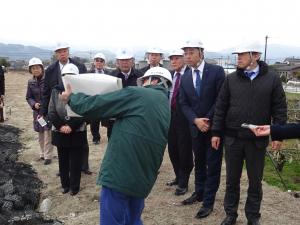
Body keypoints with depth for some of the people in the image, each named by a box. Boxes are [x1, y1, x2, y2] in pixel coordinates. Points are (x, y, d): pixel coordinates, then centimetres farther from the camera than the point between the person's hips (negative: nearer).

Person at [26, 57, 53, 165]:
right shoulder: (31, 82, 3)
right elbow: (28, 97, 8)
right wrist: (34, 104, -11)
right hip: (37, 111, 5)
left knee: (47, 134, -5)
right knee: (40, 134, 14)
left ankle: (48, 156, 6)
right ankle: (42, 154, 27)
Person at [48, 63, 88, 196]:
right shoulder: (56, 91, 0)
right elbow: (51, 112, -1)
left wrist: (71, 126, -18)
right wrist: (61, 126, -13)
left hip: (77, 133, -3)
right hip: (60, 133, 3)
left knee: (75, 161, 7)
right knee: (63, 161, 15)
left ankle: (74, 186, 22)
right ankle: (65, 184, 31)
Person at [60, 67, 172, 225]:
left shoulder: (135, 94, -7)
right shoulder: (167, 110, 16)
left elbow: (93, 105, -6)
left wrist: (71, 97, 11)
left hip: (119, 173, -8)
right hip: (144, 179, 8)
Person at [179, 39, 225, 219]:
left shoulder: (216, 71, -10)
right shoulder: (185, 78, 5)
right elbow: (184, 104, 3)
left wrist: (208, 120, -15)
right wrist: (196, 120, -13)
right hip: (196, 127, 5)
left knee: (213, 164, 3)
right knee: (199, 162, 17)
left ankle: (208, 201, 13)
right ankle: (199, 193, 33)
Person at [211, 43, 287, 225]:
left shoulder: (272, 79, -3)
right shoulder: (231, 79, 1)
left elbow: (279, 108, 0)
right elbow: (221, 107, 4)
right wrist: (216, 132, 1)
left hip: (258, 139, -1)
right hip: (233, 137, 1)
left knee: (255, 181, 12)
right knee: (232, 179, 12)